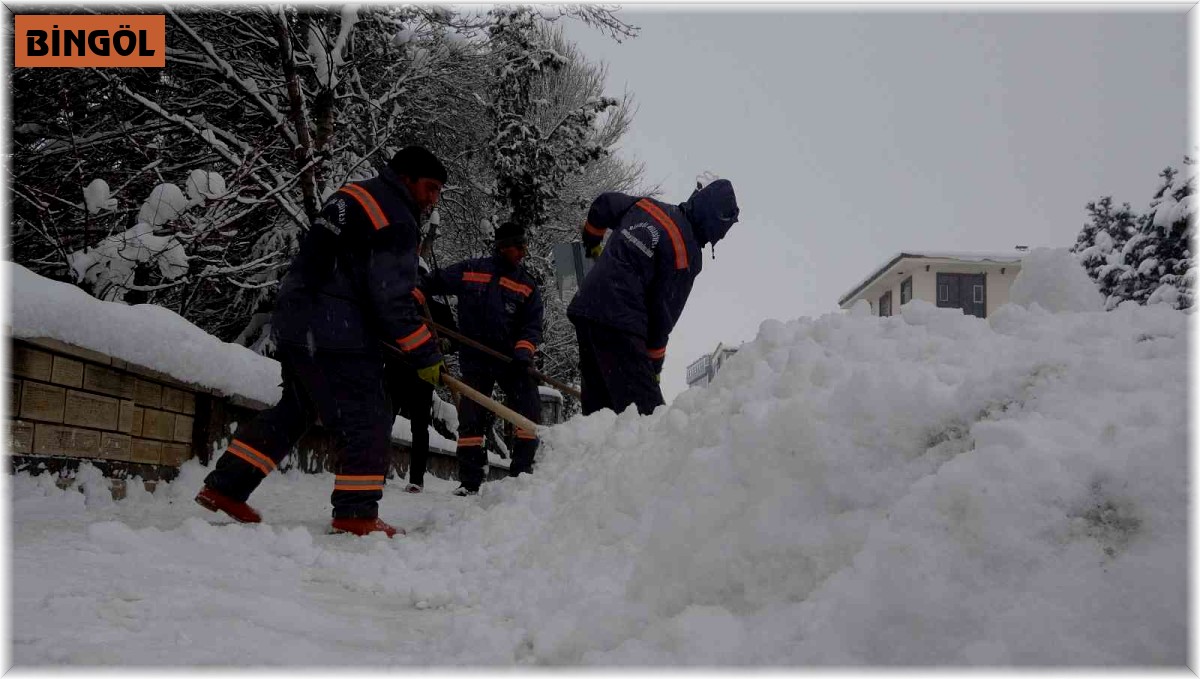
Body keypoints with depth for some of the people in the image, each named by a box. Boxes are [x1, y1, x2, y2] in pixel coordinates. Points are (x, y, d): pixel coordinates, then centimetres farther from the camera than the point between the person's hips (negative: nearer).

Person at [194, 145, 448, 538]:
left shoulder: (354, 195, 17)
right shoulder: (396, 221, -13)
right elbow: (392, 299, -18)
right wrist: (425, 355, -11)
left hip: (295, 323, 10)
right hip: (336, 336, -10)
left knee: (296, 410, 19)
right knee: (367, 419, -2)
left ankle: (224, 488, 22)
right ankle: (355, 515, 2)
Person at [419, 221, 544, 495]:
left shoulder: (527, 285, 3)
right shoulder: (469, 271, -1)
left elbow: (533, 326, -3)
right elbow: (431, 284, 8)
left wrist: (523, 351, -19)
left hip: (511, 358, 1)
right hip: (475, 357, -1)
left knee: (529, 410, -10)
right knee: (471, 417, -1)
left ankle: (522, 471, -2)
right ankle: (469, 480, 7)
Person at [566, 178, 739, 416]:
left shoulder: (646, 205, 11)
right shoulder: (687, 254, -10)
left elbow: (603, 204, 28)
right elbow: (664, 314, -7)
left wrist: (592, 242, 47)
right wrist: (655, 364, 4)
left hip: (585, 308, 9)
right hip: (619, 323, -9)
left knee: (597, 405, 13)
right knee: (646, 408, -13)